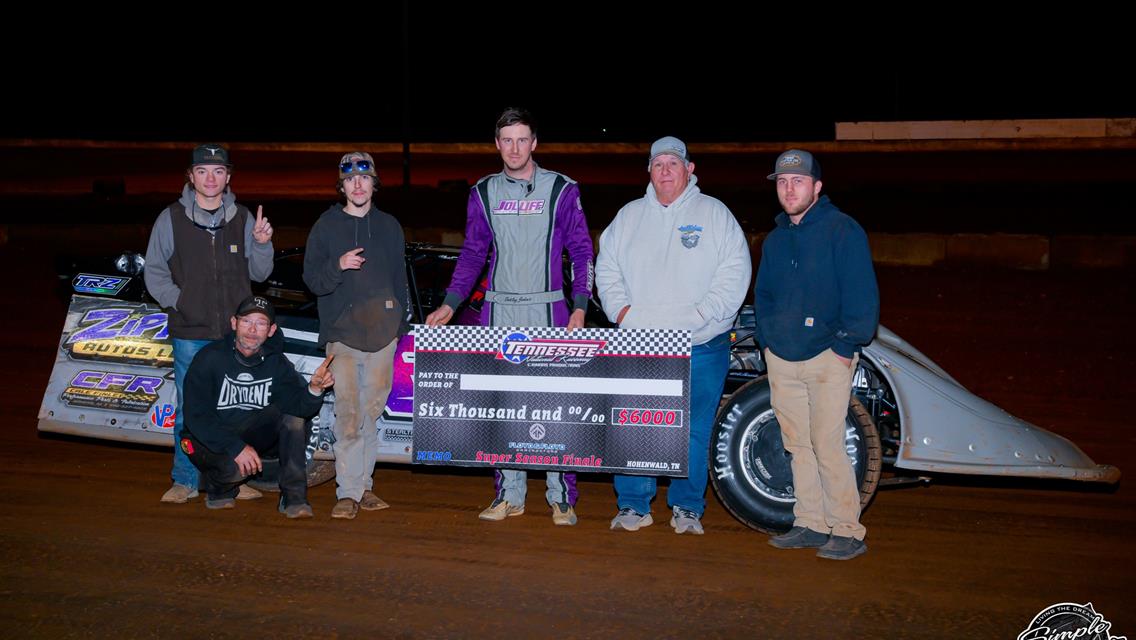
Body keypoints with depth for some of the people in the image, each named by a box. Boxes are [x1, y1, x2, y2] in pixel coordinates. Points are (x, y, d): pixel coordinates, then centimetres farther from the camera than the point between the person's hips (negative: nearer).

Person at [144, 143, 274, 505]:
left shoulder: (243, 219, 8)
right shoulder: (171, 219, 3)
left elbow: (258, 274, 10)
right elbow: (154, 271, 7)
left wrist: (262, 245, -8)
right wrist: (177, 300, -7)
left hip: (235, 332, 2)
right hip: (190, 333, -2)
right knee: (189, 409, 3)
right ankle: (185, 481, 15)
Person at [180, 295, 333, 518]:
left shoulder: (276, 362, -4)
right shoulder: (211, 358, -16)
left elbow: (300, 407, -19)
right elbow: (196, 417, -19)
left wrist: (315, 389, -41)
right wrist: (236, 448, -27)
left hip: (252, 436, 4)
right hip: (208, 440, -4)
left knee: (294, 415, -20)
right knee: (237, 467, -35)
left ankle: (294, 498, -14)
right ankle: (218, 489, 4)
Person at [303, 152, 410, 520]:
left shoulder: (389, 226, 13)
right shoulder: (326, 226, 6)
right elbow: (312, 280, 3)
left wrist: (401, 324, 13)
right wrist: (338, 265, -16)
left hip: (383, 334, 3)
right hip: (343, 334, -3)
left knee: (372, 412, 7)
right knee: (348, 413, -11)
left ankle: (364, 485, 17)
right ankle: (348, 493, -7)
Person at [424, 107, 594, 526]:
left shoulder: (561, 190, 1)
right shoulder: (484, 193, 10)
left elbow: (582, 252, 2)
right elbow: (472, 255, 15)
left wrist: (579, 309, -7)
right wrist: (449, 305, 8)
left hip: (547, 311, -3)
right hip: (499, 311, 3)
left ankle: (561, 497, 6)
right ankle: (509, 495, 15)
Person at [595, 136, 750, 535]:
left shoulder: (715, 214, 5)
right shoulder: (629, 216, 14)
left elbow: (735, 274, -1)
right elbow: (607, 270, 14)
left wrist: (700, 316, -13)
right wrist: (622, 311, -3)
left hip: (701, 348, -2)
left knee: (694, 430, 3)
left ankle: (687, 507, 15)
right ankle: (633, 505, 12)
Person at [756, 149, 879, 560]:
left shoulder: (842, 230, -5)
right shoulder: (775, 239, 16)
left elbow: (862, 295, -9)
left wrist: (846, 347, -13)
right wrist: (766, 341, 13)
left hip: (826, 357, -7)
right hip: (781, 358, 7)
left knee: (827, 446, -8)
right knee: (797, 445, 10)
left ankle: (847, 532, 3)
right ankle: (810, 525, 20)